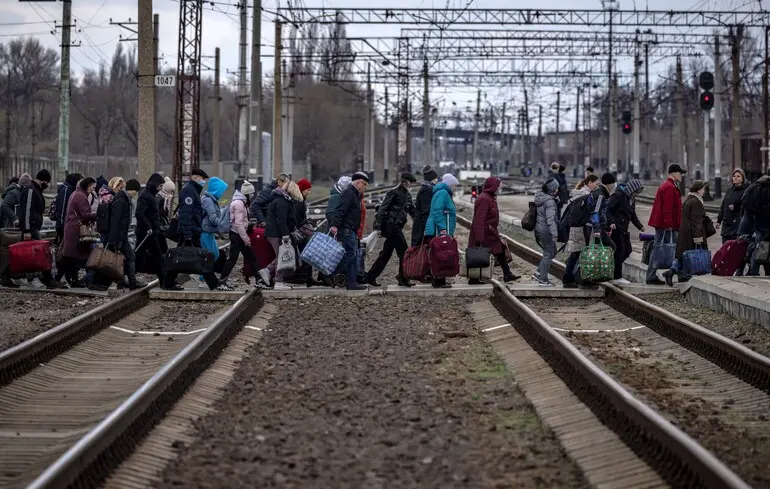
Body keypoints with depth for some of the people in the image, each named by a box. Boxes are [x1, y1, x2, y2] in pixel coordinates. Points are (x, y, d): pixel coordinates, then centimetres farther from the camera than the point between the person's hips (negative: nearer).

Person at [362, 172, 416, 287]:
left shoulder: (407, 195, 17)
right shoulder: (393, 193, -9)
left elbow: (412, 210, 24)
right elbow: (382, 209, -13)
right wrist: (378, 226, -18)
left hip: (397, 227, 9)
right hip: (391, 225, -9)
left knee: (386, 254, 10)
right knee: (403, 252, -8)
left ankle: (370, 277, 15)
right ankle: (403, 278, 0)